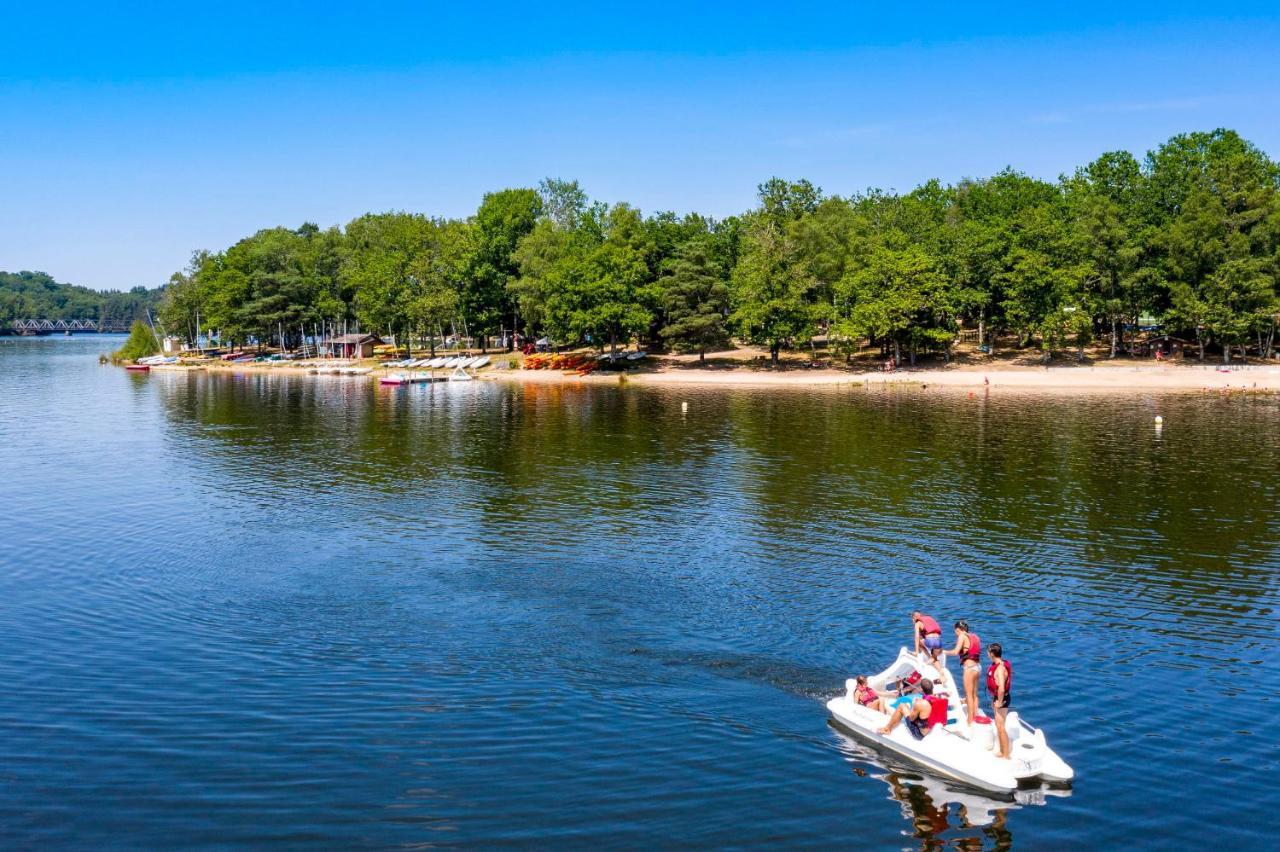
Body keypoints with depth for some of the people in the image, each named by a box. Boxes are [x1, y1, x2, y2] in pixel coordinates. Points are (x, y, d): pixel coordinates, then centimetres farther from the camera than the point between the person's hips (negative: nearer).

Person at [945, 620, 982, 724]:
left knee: (969, 694, -2)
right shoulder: (973, 636, 14)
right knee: (974, 694, 17)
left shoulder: (962, 636, -7)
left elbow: (956, 652, -16)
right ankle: (975, 715, 24)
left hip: (969, 667, -8)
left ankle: (970, 720, 1)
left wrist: (945, 652, -1)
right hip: (977, 666, 8)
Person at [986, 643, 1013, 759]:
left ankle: (1006, 756, 6)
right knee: (998, 726, 19)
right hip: (997, 698, 10)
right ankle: (1002, 752, 32)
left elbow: (1001, 688, -36)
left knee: (1000, 727, -2)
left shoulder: (1000, 668, -27)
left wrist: (999, 702, -24)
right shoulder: (997, 665, 5)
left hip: (1001, 699, -10)